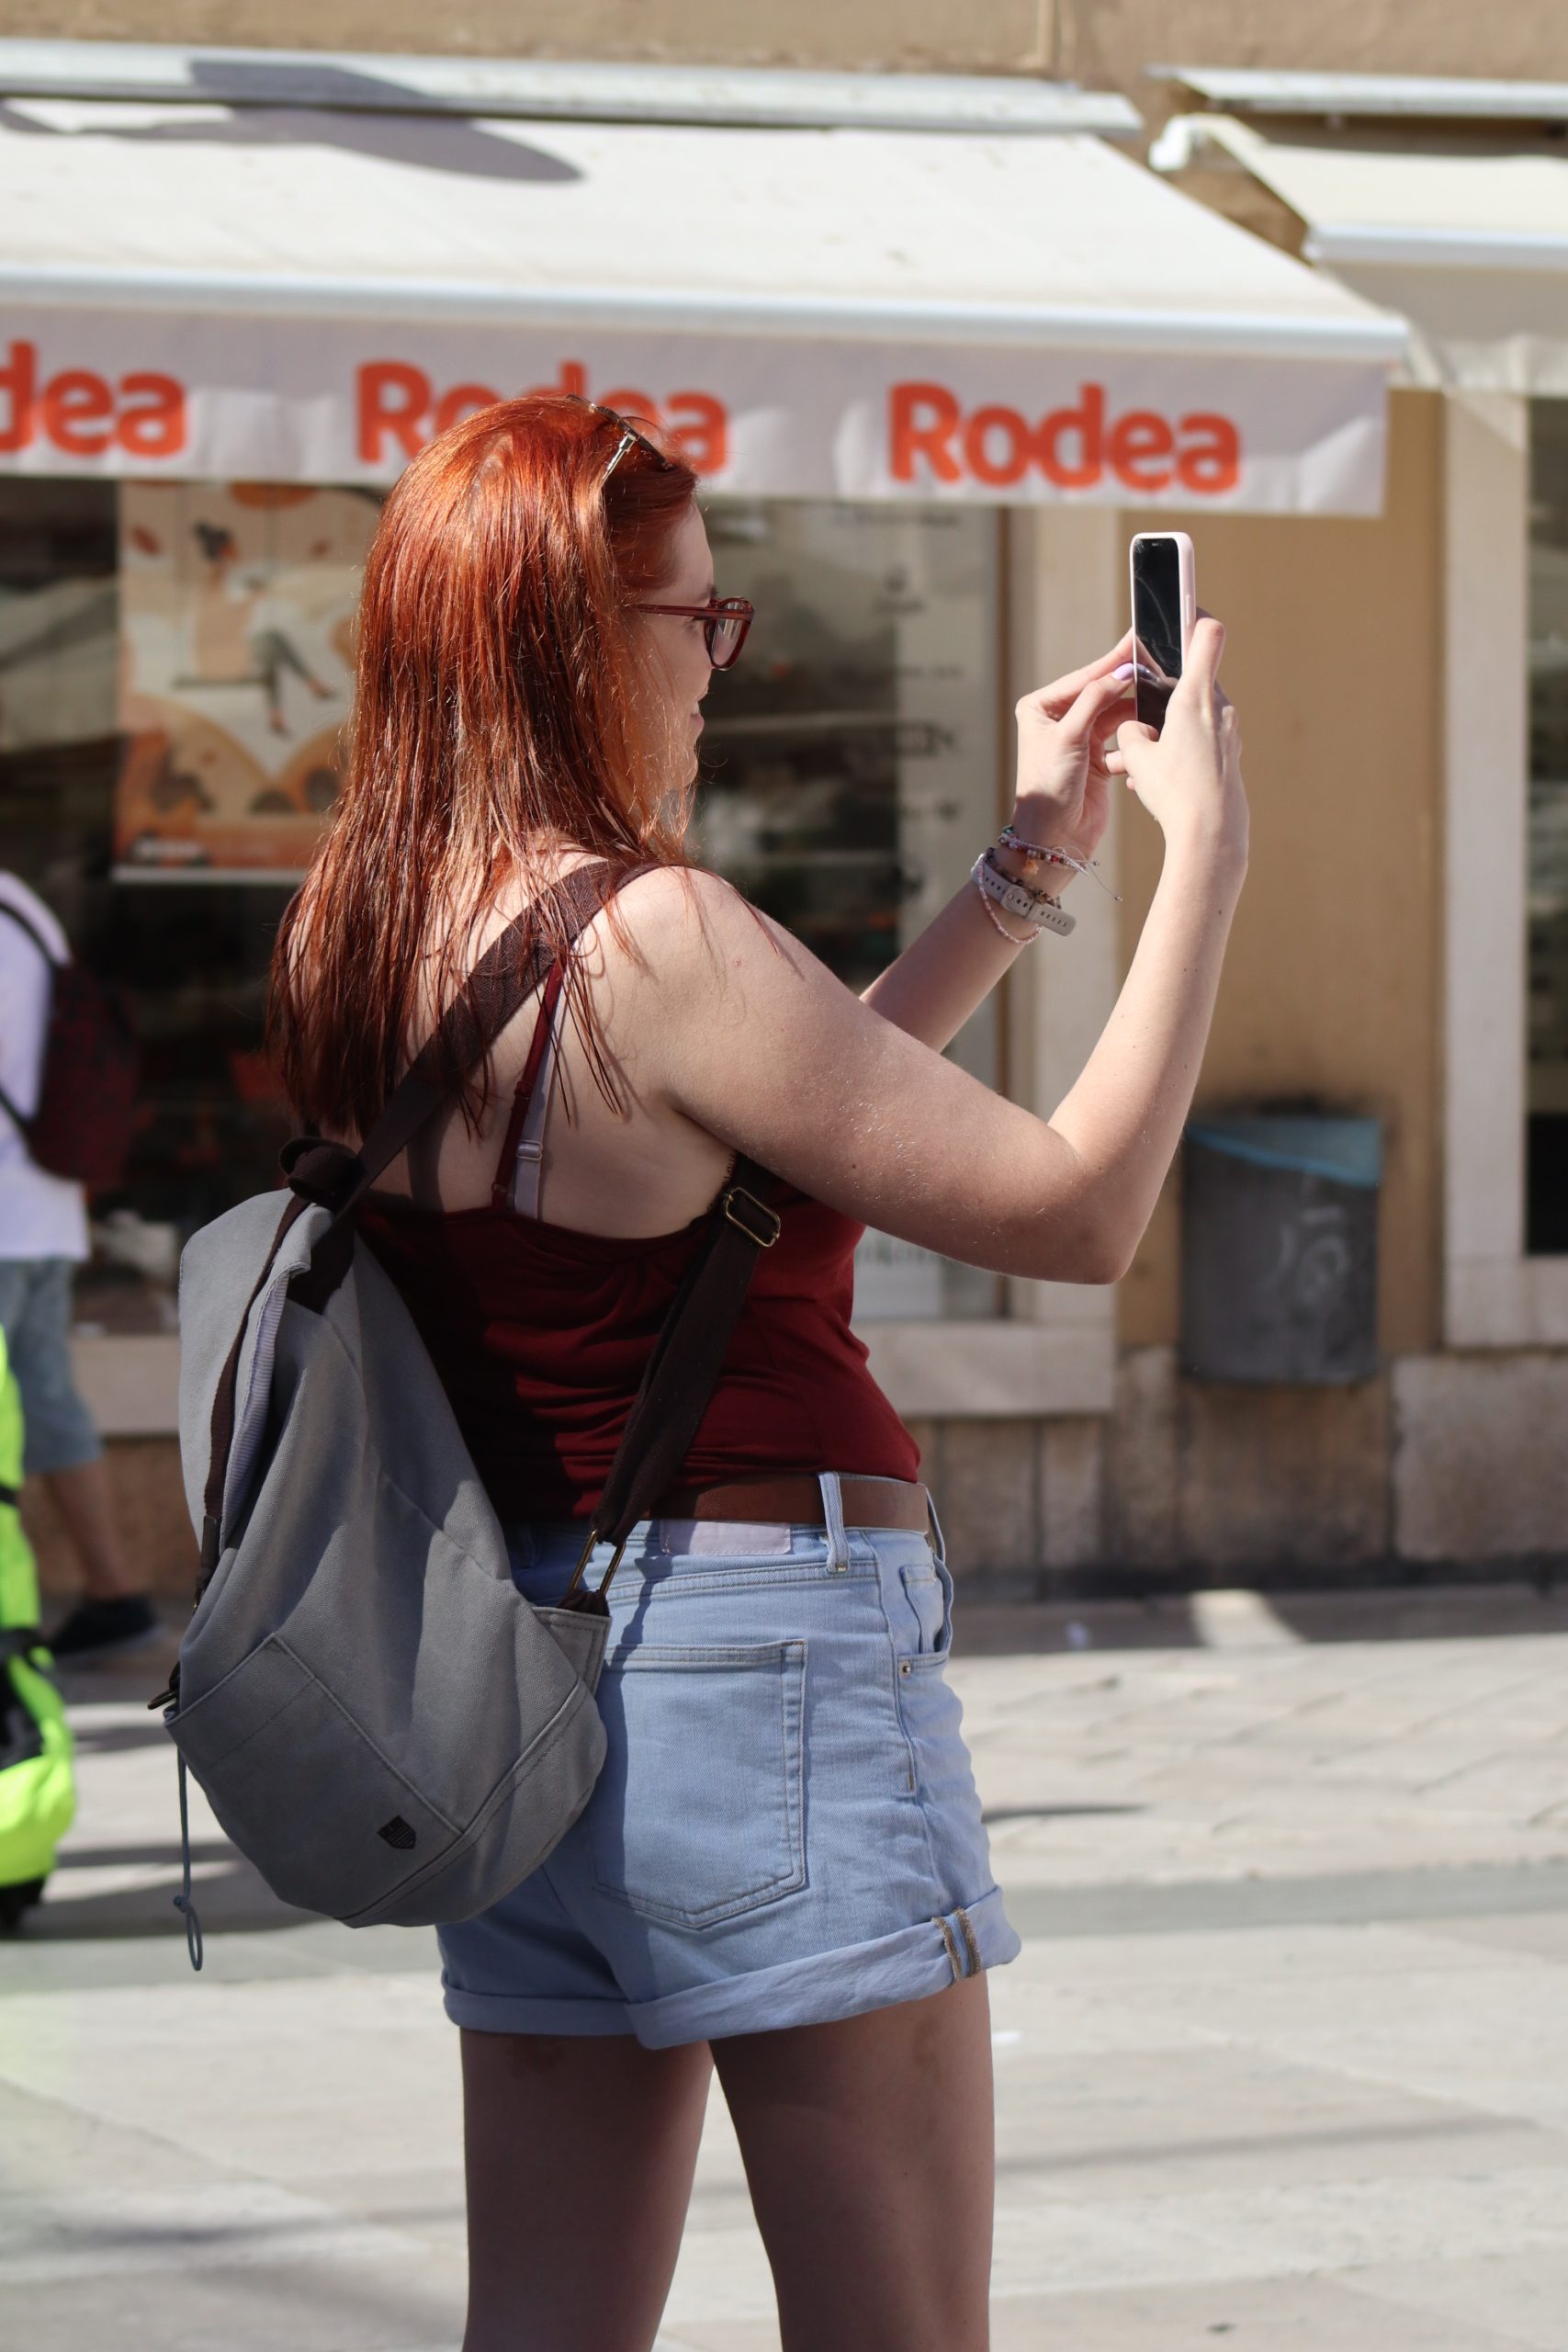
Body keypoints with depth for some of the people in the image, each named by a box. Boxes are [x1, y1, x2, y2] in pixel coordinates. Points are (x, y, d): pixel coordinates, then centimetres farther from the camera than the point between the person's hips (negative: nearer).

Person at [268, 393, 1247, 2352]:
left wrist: (1028, 864, 19)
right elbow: (1078, 1210, -14)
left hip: (509, 1660, 8)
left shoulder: (364, 944, 6)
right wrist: (1202, 851, -5)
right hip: (757, 1640, -8)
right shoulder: (651, 937, -19)